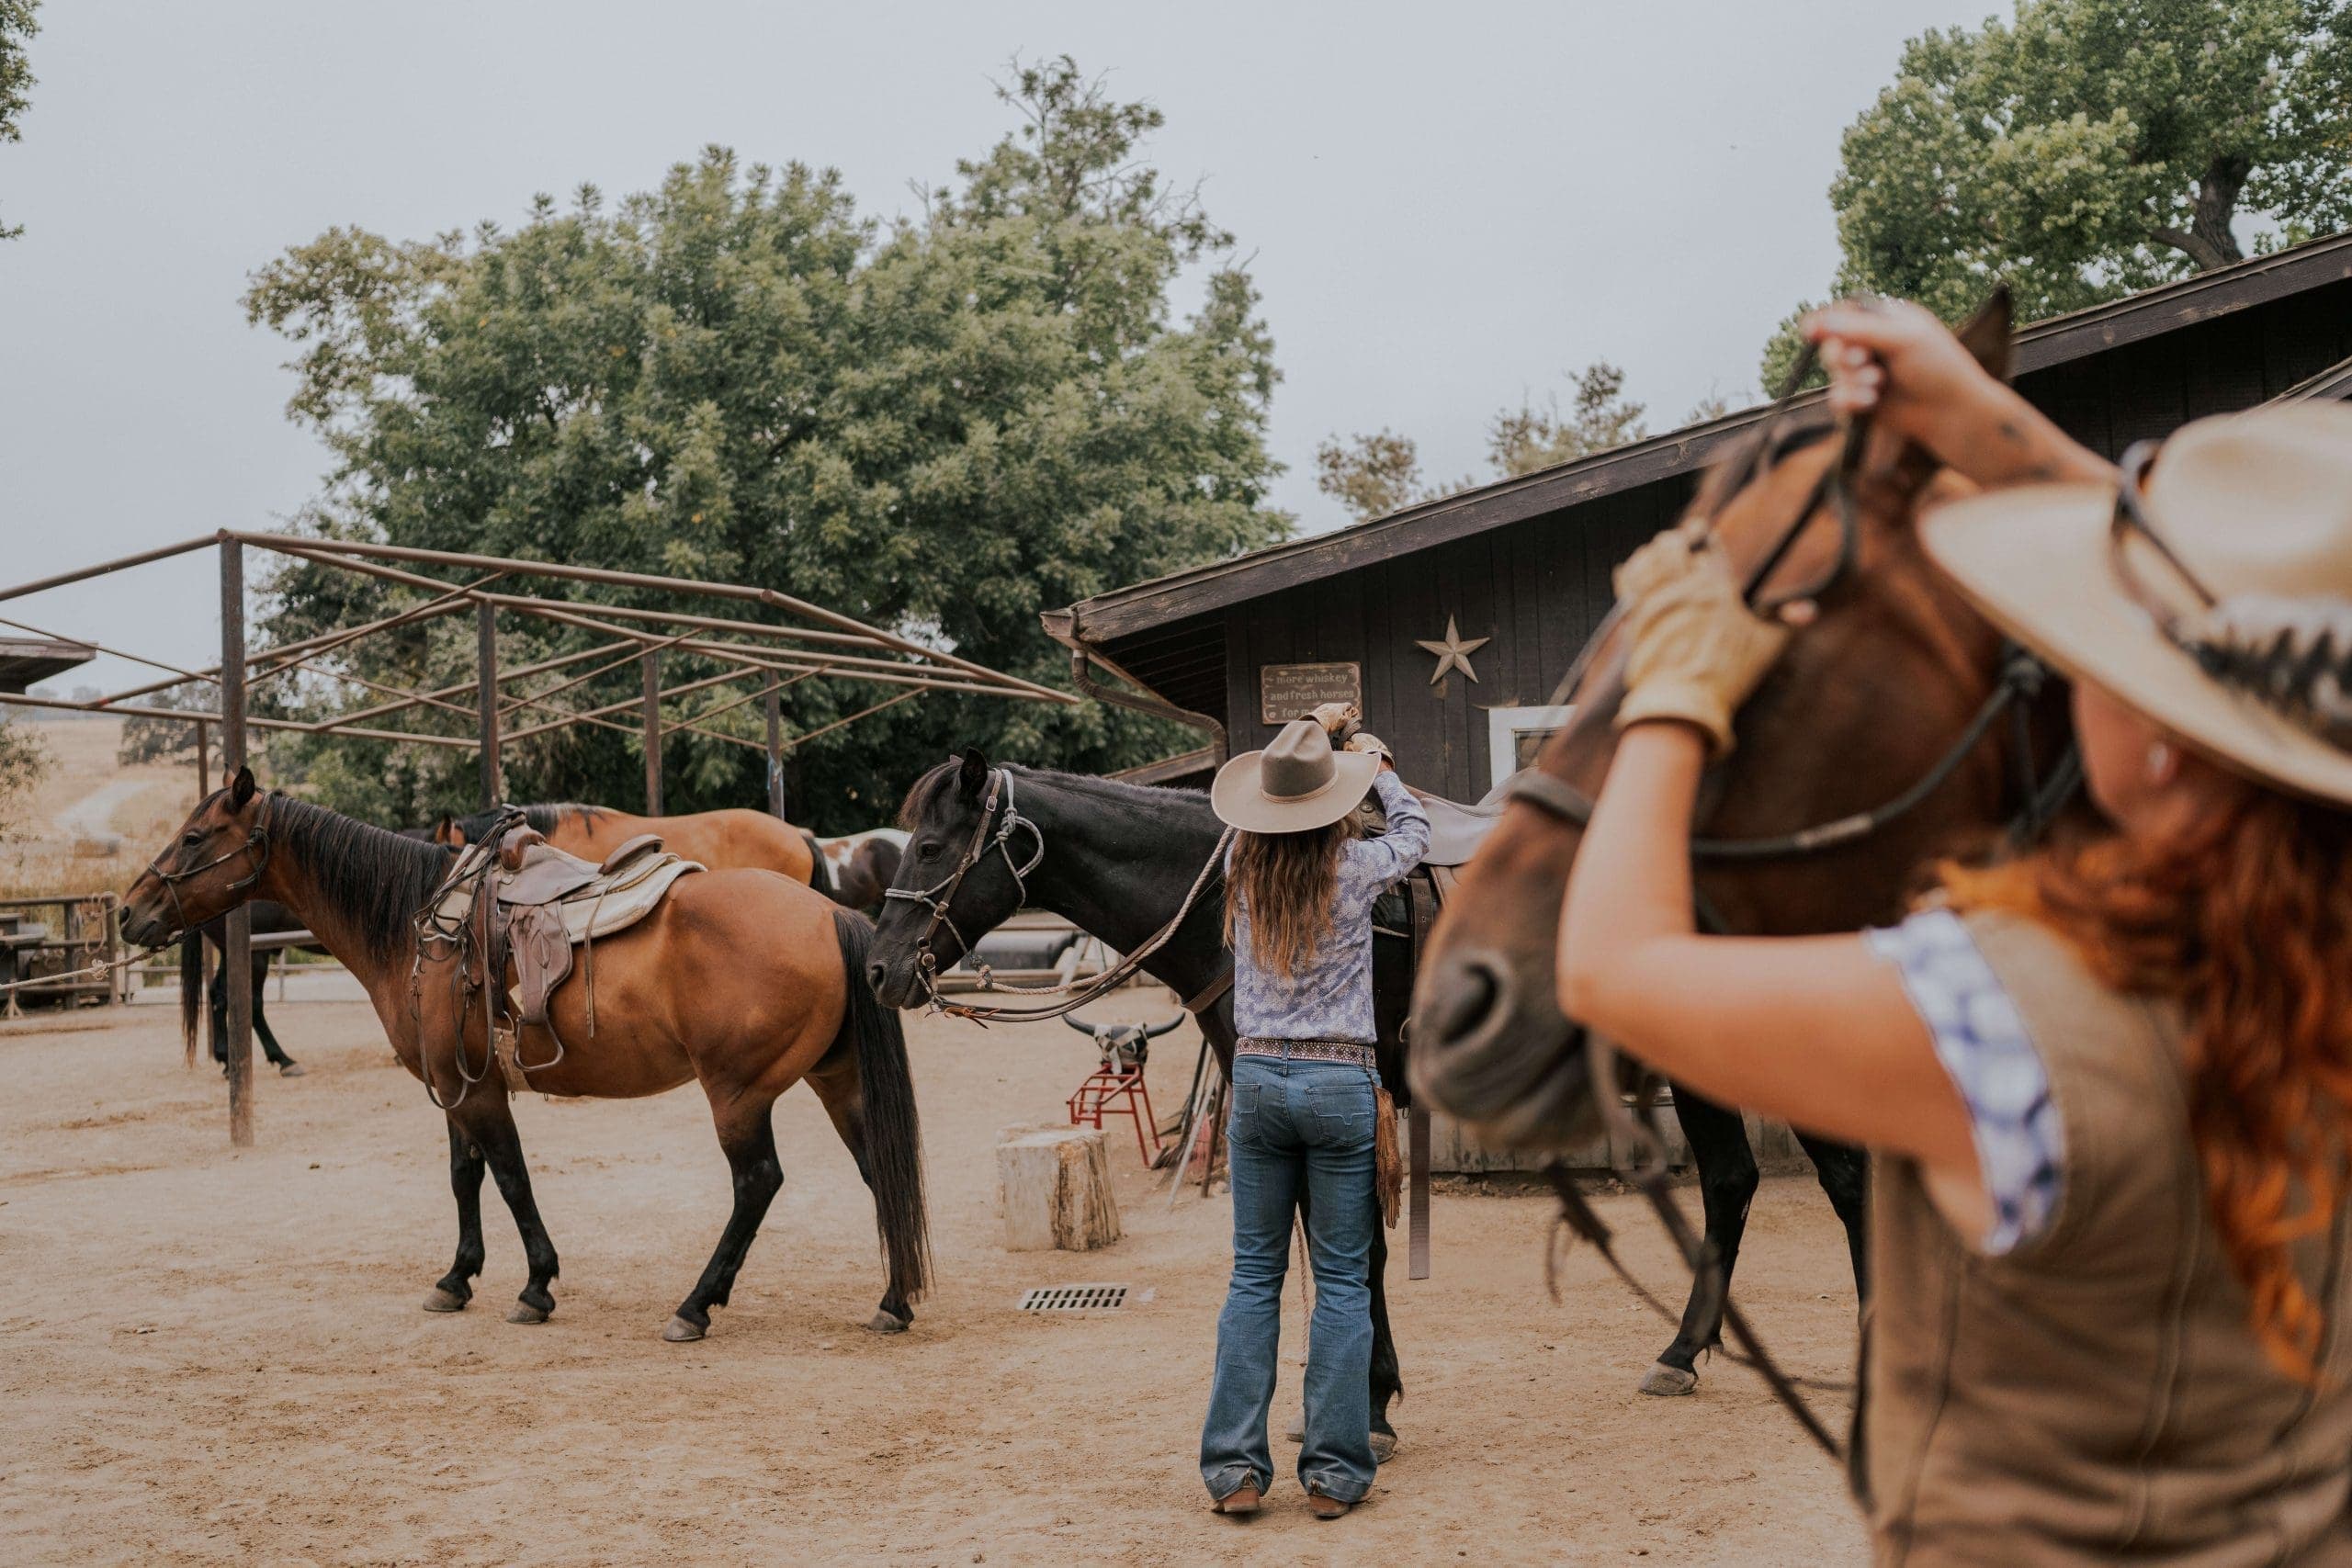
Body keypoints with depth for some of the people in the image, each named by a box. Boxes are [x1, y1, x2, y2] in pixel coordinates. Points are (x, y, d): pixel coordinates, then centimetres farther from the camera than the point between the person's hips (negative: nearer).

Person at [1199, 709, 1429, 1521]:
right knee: (1342, 1281, 5)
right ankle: (1333, 1473, 6)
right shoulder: (1355, 868, -7)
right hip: (1342, 1084, -3)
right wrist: (1380, 766, 32)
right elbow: (1414, 829, 15)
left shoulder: (1241, 865, 0)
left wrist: (1305, 733, 36)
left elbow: (1264, 814, 25)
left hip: (1257, 1079, 3)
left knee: (1253, 1275, 9)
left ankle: (1234, 1467, 8)